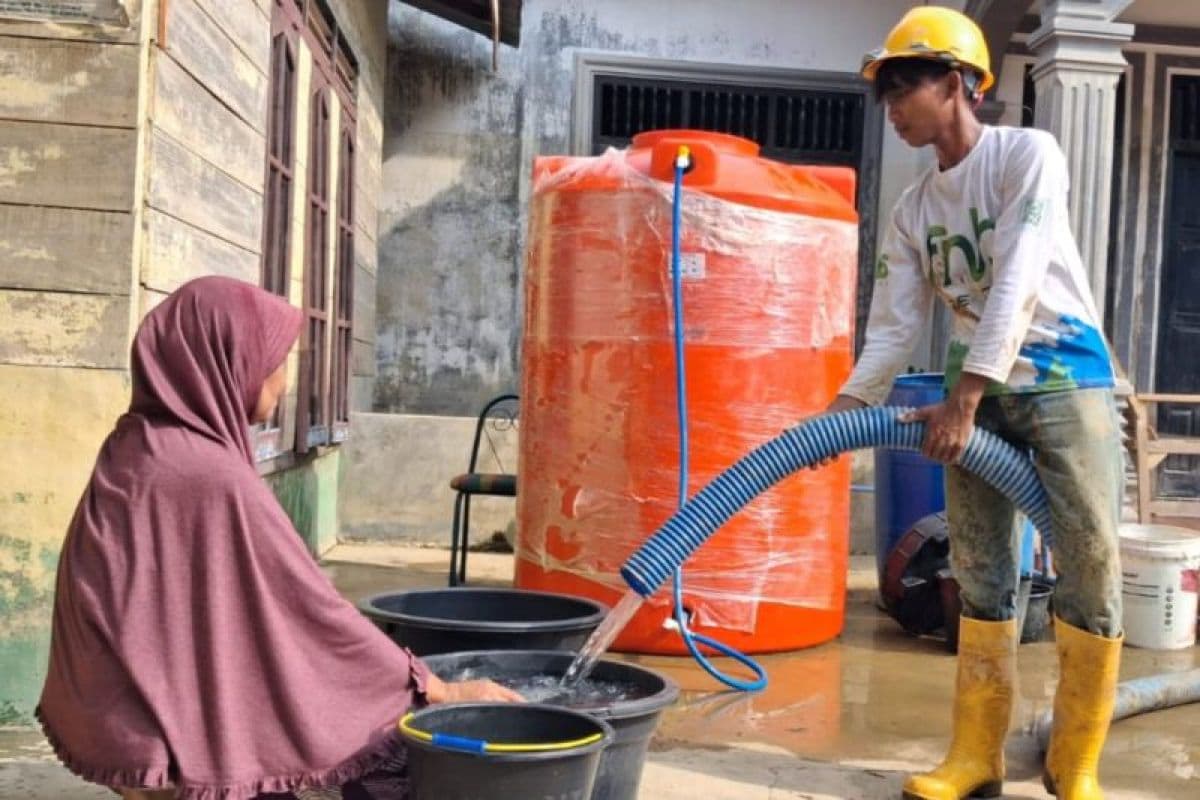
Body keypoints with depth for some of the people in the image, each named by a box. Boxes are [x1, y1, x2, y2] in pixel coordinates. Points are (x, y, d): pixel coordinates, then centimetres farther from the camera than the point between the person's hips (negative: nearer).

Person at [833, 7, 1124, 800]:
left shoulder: (1028, 153, -9)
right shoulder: (912, 209, 7)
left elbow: (1017, 281, -18)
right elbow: (895, 326, 3)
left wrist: (961, 396, -23)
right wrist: (846, 407, -12)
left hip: (1064, 380, -5)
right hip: (981, 393, 5)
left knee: (1091, 570, -6)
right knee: (983, 576, 4)